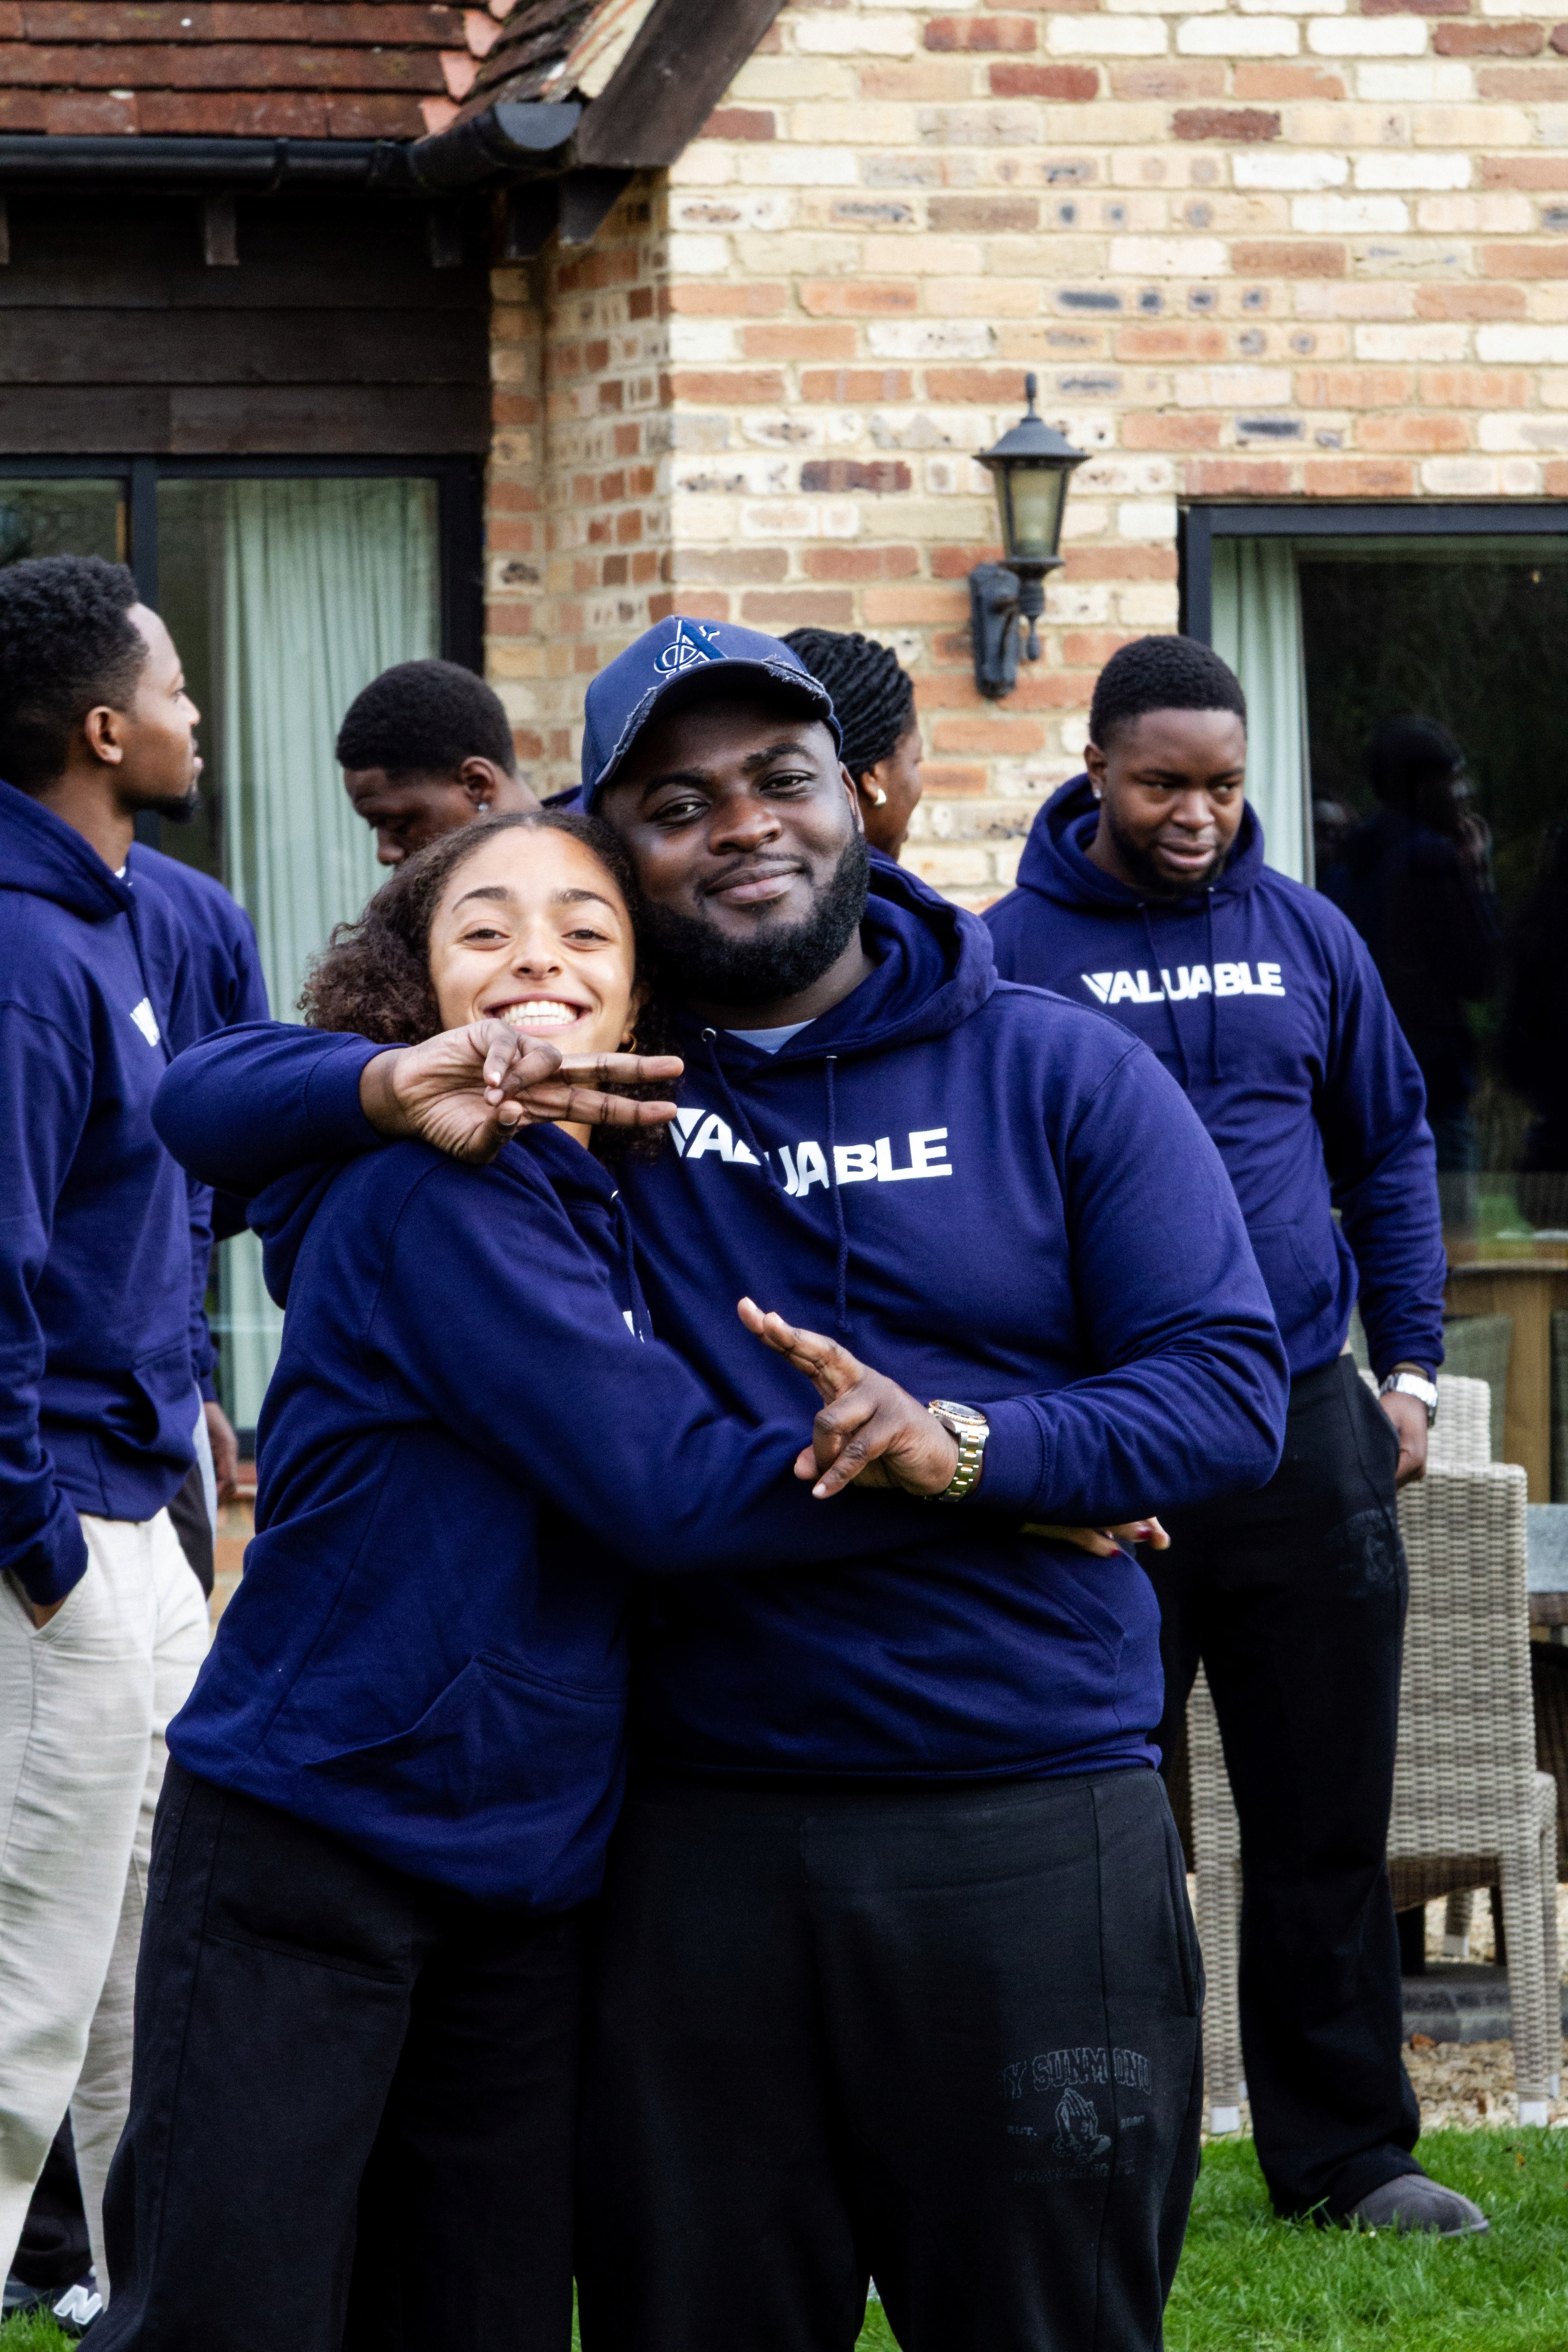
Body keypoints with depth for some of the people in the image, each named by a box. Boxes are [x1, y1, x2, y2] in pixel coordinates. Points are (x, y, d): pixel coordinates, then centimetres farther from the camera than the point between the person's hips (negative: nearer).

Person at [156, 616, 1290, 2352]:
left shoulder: (1058, 1074, 4)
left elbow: (1228, 1385, -1)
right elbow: (215, 1100, 8)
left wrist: (967, 1449, -18)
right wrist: (403, 1088, -14)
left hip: (1033, 1834, -1)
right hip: (699, 1848, 1)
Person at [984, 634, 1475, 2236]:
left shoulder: (1306, 937, 7)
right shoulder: (1012, 953, -3)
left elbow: (1390, 1146, 16)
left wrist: (1408, 1365, 9)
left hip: (1305, 1434, 3)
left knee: (1327, 1819, 6)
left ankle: (1345, 2150, 14)